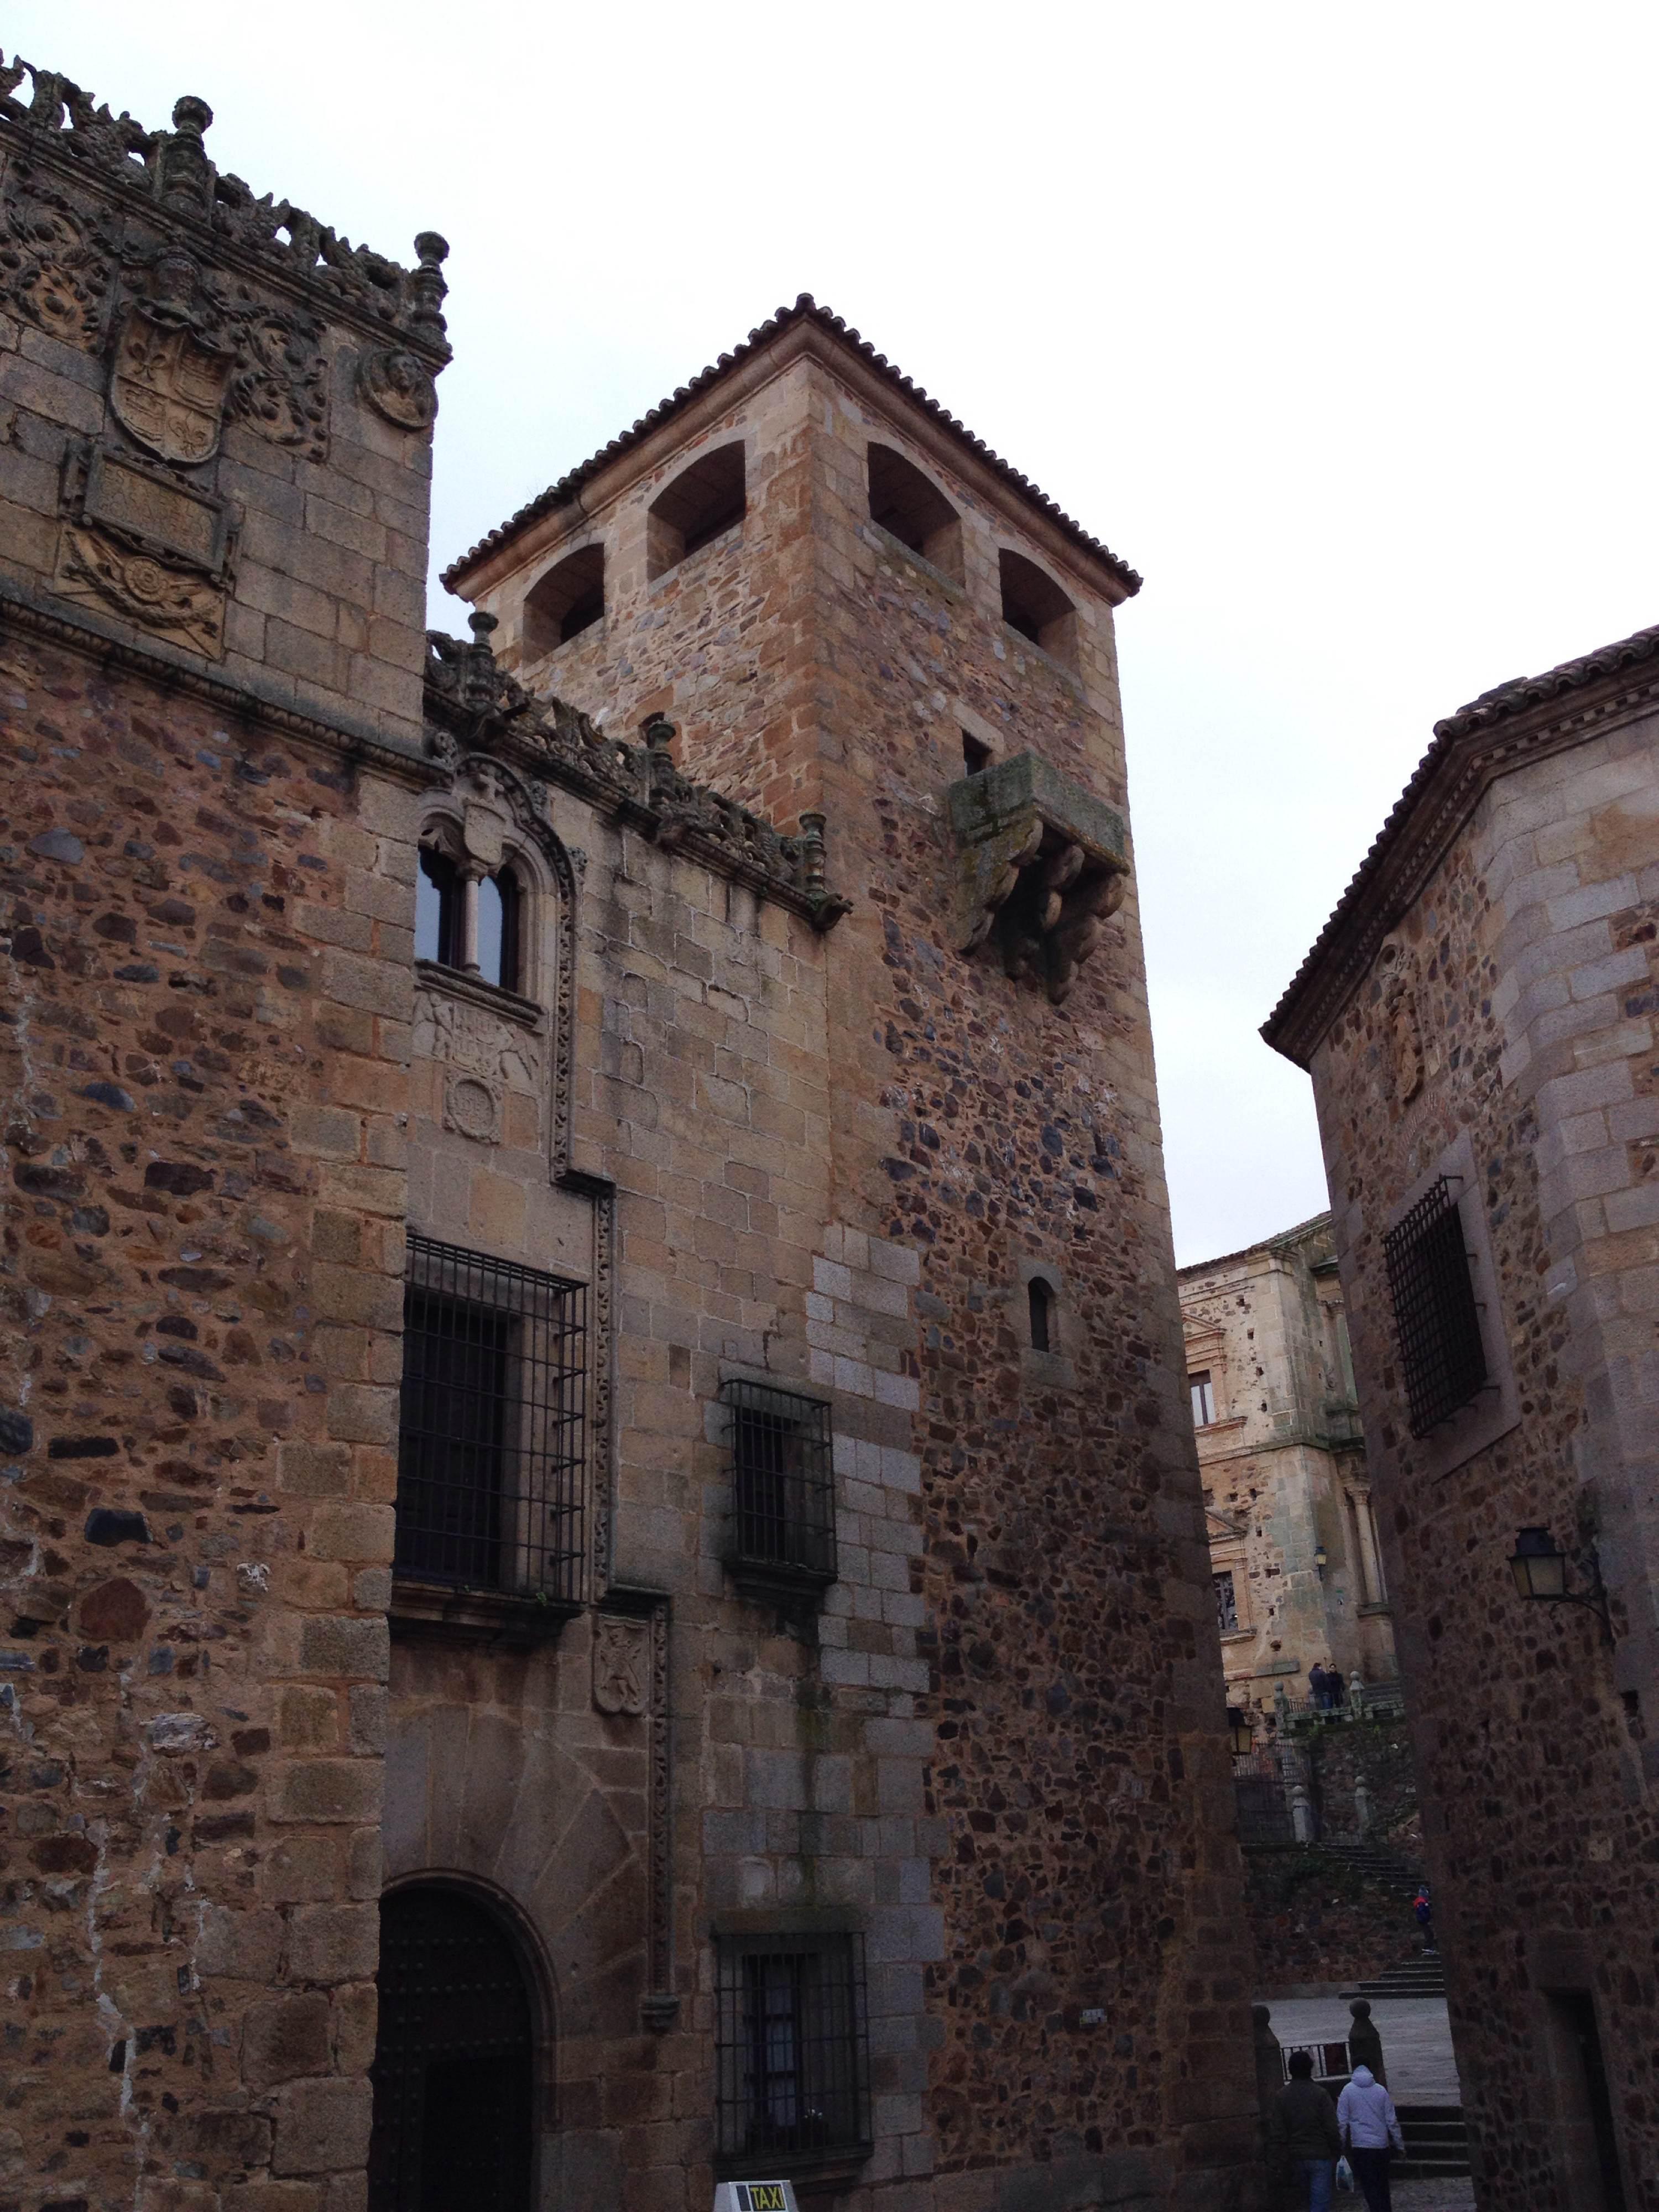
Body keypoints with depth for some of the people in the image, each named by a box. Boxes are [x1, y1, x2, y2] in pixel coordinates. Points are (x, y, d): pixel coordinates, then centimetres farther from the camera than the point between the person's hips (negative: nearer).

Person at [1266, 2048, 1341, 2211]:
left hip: (1297, 2159, 4)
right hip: (1320, 2156, -4)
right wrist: (1337, 2153, 3)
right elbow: (1332, 2130, -10)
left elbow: (1276, 2132, 0)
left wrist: (1279, 2161, 5)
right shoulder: (1320, 2095, -10)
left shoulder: (1281, 2096, 1)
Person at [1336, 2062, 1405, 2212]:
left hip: (1361, 2146, -3)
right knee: (1383, 2184, 19)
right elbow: (1392, 2121, 2)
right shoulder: (1381, 2090, 1)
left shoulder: (1348, 2091, -4)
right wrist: (1400, 2145, 11)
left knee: (1370, 2187, 0)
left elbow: (1342, 2122, -5)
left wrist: (1341, 2146, 3)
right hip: (1382, 2145, 3)